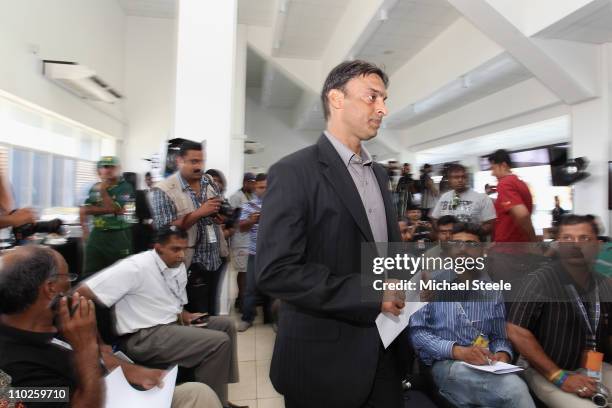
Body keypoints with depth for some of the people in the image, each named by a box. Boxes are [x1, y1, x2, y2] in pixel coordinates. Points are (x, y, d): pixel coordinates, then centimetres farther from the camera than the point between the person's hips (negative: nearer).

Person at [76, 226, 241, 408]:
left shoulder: (179, 268, 5)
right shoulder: (136, 267, -19)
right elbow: (82, 292, -22)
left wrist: (186, 316, -2)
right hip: (143, 337, -9)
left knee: (226, 324, 6)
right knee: (219, 342, -19)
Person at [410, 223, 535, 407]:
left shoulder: (492, 290, 13)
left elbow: (500, 336, 14)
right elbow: (416, 330, -6)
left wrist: (502, 354, -9)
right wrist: (456, 351, -19)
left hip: (485, 366, 5)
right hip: (445, 363, -4)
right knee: (514, 389, -29)